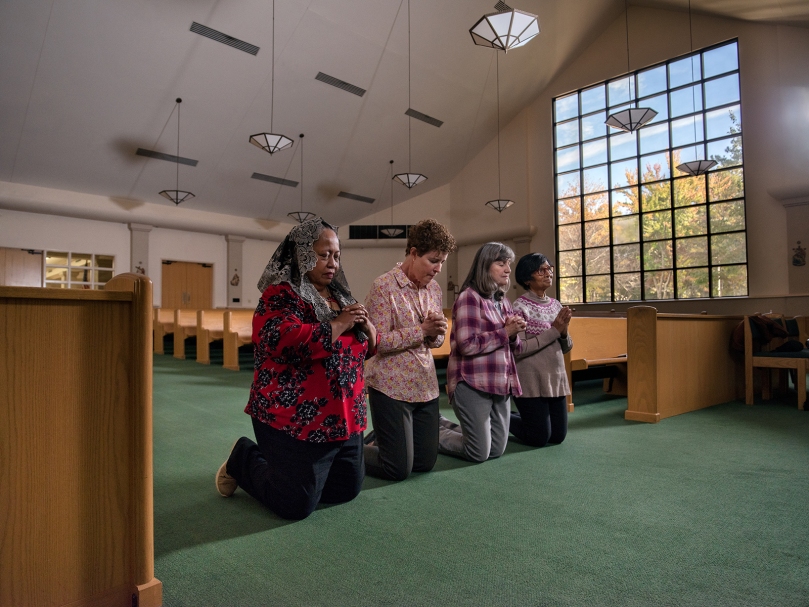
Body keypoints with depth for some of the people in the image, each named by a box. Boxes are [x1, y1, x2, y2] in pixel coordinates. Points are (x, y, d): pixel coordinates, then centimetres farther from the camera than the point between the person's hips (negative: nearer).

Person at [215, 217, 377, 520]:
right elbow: (289, 343, -32)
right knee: (296, 505, -1)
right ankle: (244, 461, 24)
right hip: (296, 419, -8)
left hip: (344, 419, 8)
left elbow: (364, 348, 18)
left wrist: (366, 325, -5)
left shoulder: (340, 296, 11)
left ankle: (275, 465, 37)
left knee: (347, 490, 18)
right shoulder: (280, 295, -13)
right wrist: (339, 325, -20)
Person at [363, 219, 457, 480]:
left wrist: (436, 333, -9)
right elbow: (377, 341, -20)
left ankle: (377, 440, 39)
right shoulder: (384, 287, -15)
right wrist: (421, 330, -19)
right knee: (398, 470, 1)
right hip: (391, 387, -7)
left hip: (426, 386, 7)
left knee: (425, 463, 15)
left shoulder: (434, 288, 7)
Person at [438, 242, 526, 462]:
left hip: (500, 384, 8)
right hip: (473, 384, -8)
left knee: (497, 450, 11)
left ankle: (442, 425, 28)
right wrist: (505, 332, -14)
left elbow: (511, 347, 18)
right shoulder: (470, 297, -12)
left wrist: (514, 333, -5)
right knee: (479, 453, -3)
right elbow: (467, 345, -21)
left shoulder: (502, 301, 14)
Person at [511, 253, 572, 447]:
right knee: (539, 438, 0)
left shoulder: (556, 305, 6)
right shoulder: (520, 307, -14)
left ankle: (519, 416, 35)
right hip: (531, 381, -7)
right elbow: (518, 349, -22)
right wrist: (554, 330, -19)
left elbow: (565, 348, 9)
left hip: (556, 379, 7)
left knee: (558, 436, 12)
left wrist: (563, 331, -13)